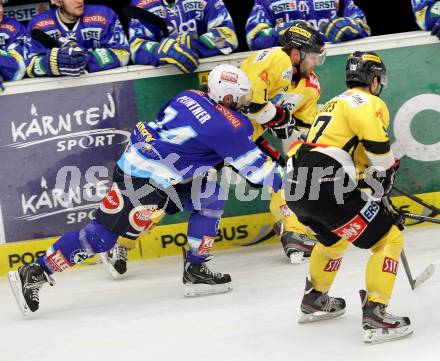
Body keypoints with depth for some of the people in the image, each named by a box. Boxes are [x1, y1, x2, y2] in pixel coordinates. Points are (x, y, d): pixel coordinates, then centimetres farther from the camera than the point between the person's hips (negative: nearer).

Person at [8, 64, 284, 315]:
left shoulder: (190, 97, 9)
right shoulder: (228, 127, -12)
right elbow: (255, 169, -5)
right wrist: (282, 178, 8)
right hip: (144, 181, -9)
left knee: (210, 195, 10)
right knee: (102, 235, -6)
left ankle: (196, 269, 12)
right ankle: (34, 274, -4)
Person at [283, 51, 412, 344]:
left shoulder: (336, 104, 31)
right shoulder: (368, 102, 1)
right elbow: (376, 144, -17)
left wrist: (375, 195, 32)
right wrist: (386, 170, 1)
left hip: (296, 187, 9)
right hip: (325, 187, -9)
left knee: (335, 238, 36)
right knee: (389, 238, -3)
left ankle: (314, 300, 47)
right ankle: (375, 314, -14)